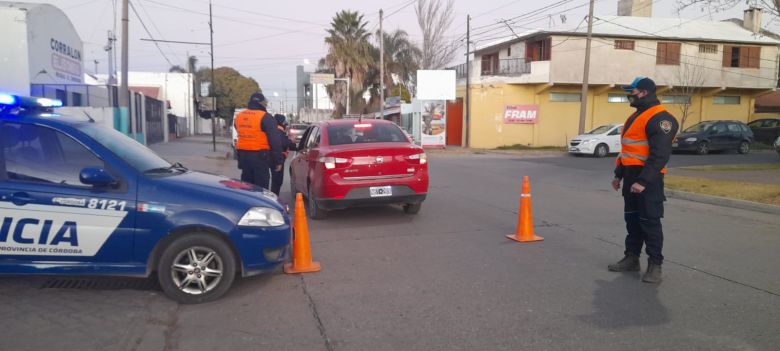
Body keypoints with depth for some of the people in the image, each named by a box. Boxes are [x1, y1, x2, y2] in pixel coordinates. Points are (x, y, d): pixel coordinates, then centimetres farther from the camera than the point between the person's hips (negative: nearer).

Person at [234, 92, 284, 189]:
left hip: (243, 155, 7)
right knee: (261, 186, -3)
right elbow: (275, 141, -13)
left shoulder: (238, 117, 10)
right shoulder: (265, 117, -12)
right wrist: (278, 160, -9)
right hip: (260, 156, -7)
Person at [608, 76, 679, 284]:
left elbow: (660, 155, -21)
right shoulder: (635, 116, 18)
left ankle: (655, 264, 3)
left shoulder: (659, 118, -14)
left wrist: (643, 180, -25)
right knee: (632, 220, 14)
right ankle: (631, 258, 23)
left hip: (647, 179, -9)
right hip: (631, 176, 9)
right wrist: (619, 174, 20)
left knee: (650, 221, -5)